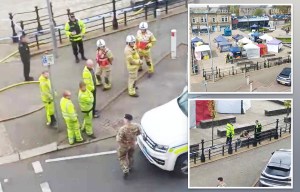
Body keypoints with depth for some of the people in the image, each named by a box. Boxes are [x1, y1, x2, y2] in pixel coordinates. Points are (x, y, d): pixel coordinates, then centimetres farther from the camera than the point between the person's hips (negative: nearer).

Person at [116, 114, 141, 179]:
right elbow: (138, 133, 0)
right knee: (130, 156, 30)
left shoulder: (122, 129, -35)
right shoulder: (136, 126, -19)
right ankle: (130, 167, 50)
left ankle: (125, 171, 13)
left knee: (122, 158, 20)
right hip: (132, 144, 5)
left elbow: (118, 140, -30)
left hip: (124, 146, -5)